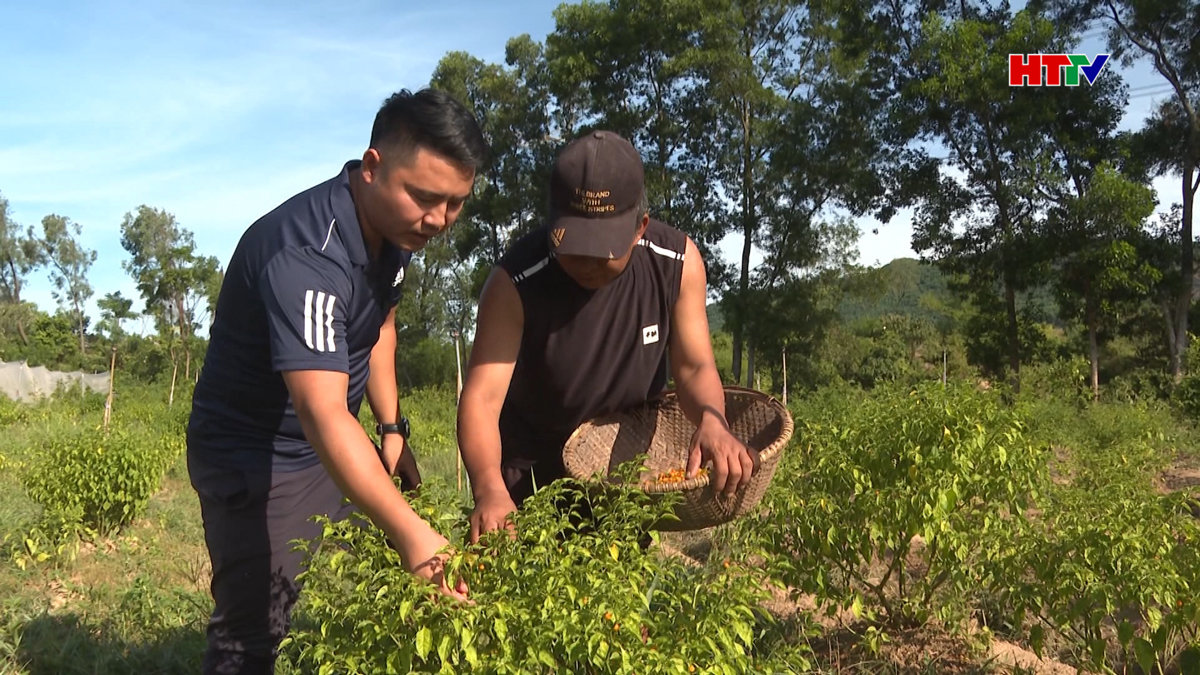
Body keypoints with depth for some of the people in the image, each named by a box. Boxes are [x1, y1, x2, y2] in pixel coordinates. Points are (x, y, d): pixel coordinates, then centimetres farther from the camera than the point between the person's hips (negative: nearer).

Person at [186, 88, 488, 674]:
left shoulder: (399, 223, -4)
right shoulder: (303, 255, -32)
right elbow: (324, 416, -41)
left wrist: (391, 428, 7)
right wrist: (410, 533, -50)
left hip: (336, 450, 8)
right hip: (254, 460, -7)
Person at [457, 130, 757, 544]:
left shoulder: (679, 263, -19)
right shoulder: (515, 283, -29)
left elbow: (694, 367, -13)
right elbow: (482, 398, -34)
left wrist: (711, 420, -36)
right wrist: (490, 491, -53)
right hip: (531, 468, -2)